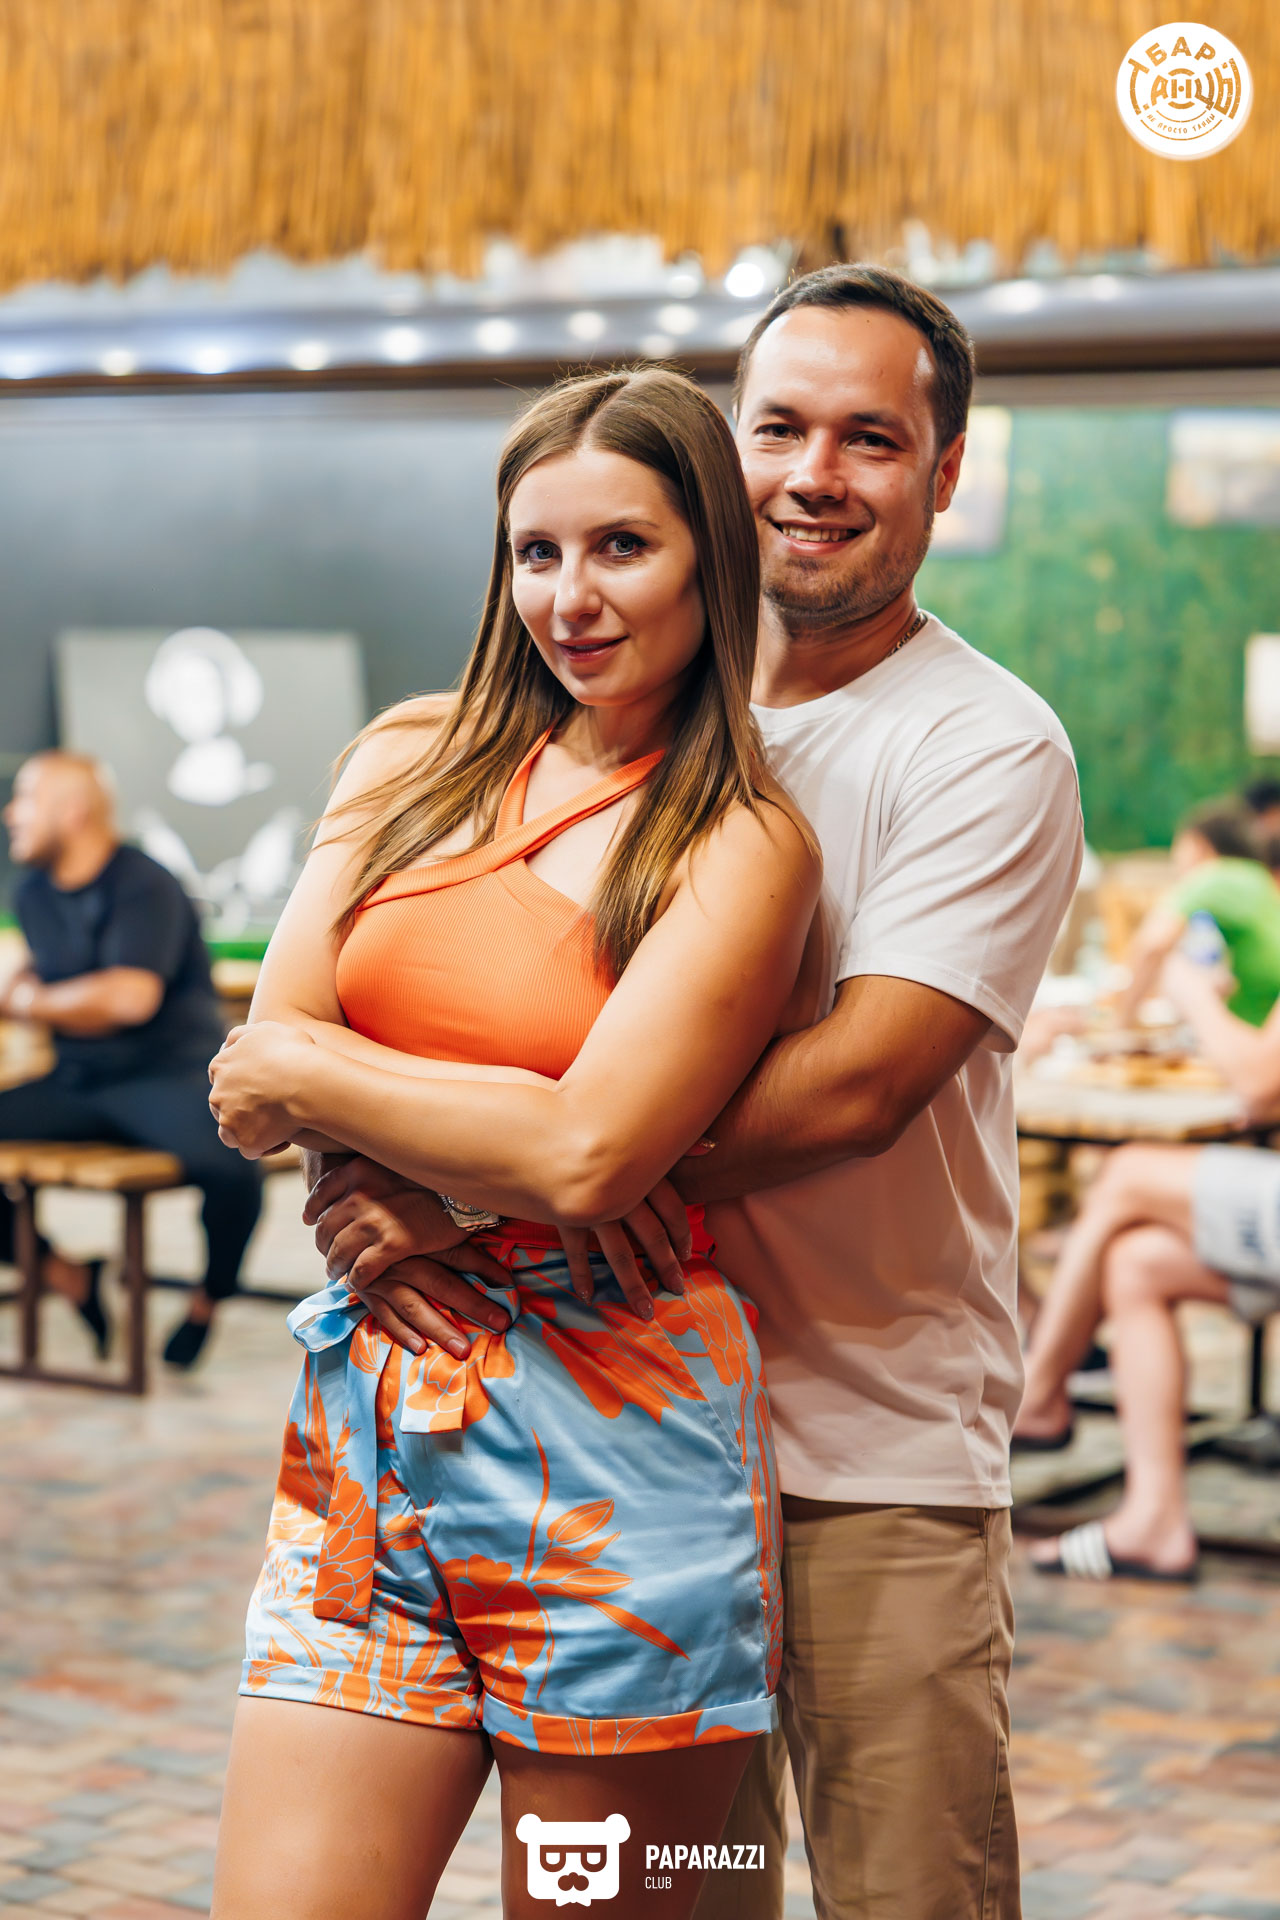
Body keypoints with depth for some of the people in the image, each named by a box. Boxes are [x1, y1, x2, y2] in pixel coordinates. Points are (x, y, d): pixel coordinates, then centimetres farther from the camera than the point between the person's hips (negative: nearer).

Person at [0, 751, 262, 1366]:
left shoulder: (144, 887, -11)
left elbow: (130, 997, -21)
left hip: (169, 1075, -7)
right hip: (76, 1083, 7)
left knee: (229, 1168, -37)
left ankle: (208, 1301, -3)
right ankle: (68, 1275, 7)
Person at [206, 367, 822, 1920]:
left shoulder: (743, 844, -3)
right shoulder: (413, 763, 12)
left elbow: (589, 1154, -15)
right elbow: (262, 1070, 4)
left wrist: (312, 1076, -4)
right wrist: (474, 1149, -11)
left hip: (613, 1440, -4)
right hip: (366, 1405, 4)